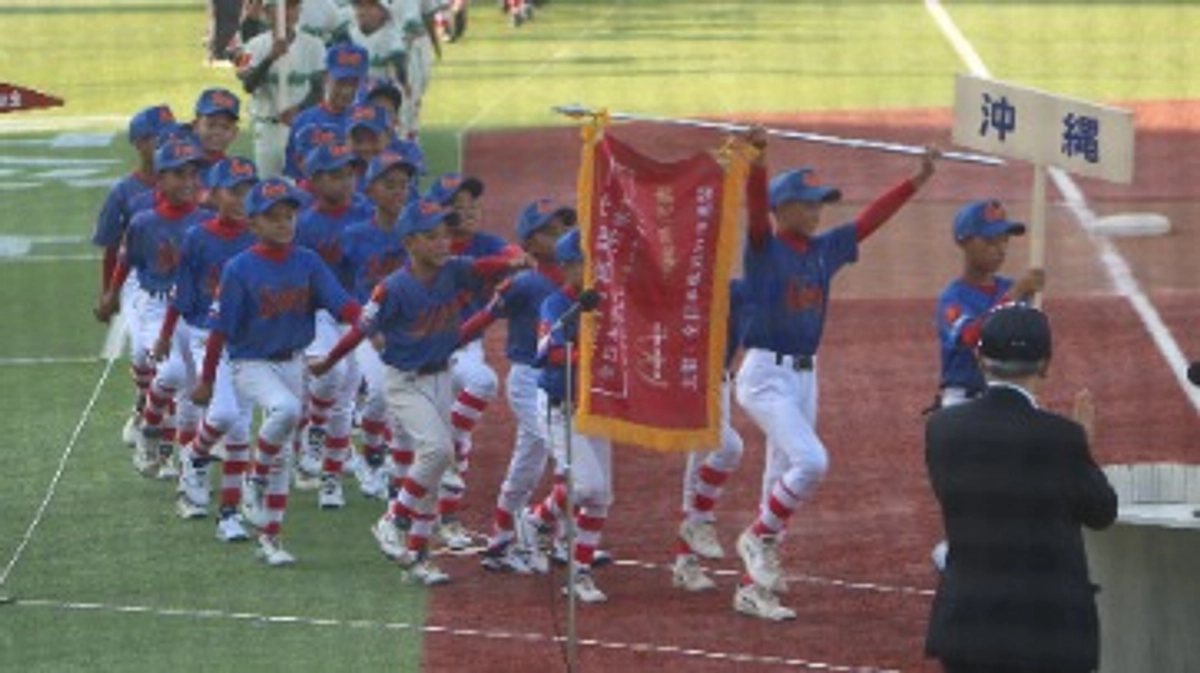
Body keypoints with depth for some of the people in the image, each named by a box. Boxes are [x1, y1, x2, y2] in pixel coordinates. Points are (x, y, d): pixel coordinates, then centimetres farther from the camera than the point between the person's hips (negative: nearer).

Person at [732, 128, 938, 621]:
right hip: (764, 374, -7)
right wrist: (756, 165, -46)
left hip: (805, 376, 8)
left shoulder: (825, 249, 9)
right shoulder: (764, 248, -9)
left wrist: (917, 182, 7)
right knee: (811, 461, -22)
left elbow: (870, 219, 12)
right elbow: (756, 208, -27)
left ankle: (753, 589, 16)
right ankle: (759, 539, -1)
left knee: (782, 479, 9)